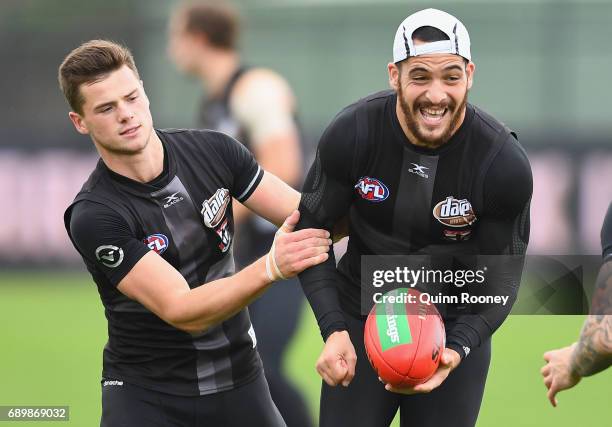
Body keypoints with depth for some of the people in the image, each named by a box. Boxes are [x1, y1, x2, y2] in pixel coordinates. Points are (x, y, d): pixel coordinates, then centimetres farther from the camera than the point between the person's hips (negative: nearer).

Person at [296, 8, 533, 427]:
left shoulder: (506, 166, -20)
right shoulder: (351, 136, -18)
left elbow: (500, 279, -10)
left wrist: (458, 348, -27)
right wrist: (333, 330, -19)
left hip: (458, 327, -1)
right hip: (361, 317, 1)